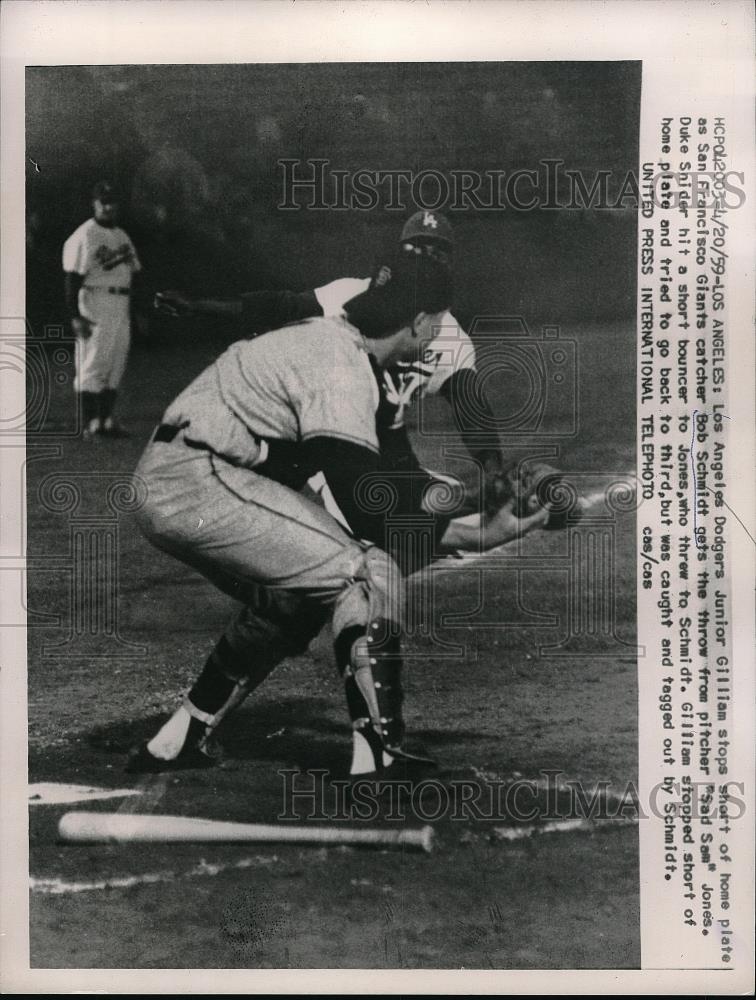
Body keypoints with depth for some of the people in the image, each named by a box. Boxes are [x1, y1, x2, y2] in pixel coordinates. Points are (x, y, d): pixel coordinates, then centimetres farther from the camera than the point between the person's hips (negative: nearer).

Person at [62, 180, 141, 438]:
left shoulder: (123, 236, 17)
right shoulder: (84, 236, -8)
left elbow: (134, 273, 21)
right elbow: (72, 279, -13)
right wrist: (75, 317, -20)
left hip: (122, 310, 8)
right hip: (94, 308, -8)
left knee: (116, 367, 9)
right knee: (92, 366, -6)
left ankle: (106, 419, 16)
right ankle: (90, 423, -3)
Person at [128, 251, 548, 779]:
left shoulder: (330, 336, 15)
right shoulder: (343, 372, -16)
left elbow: (368, 472, 22)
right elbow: (370, 513, -20)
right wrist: (479, 537, -17)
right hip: (200, 483, -10)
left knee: (295, 599, 22)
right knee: (371, 574, -12)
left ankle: (173, 747, 26)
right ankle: (379, 756, -13)